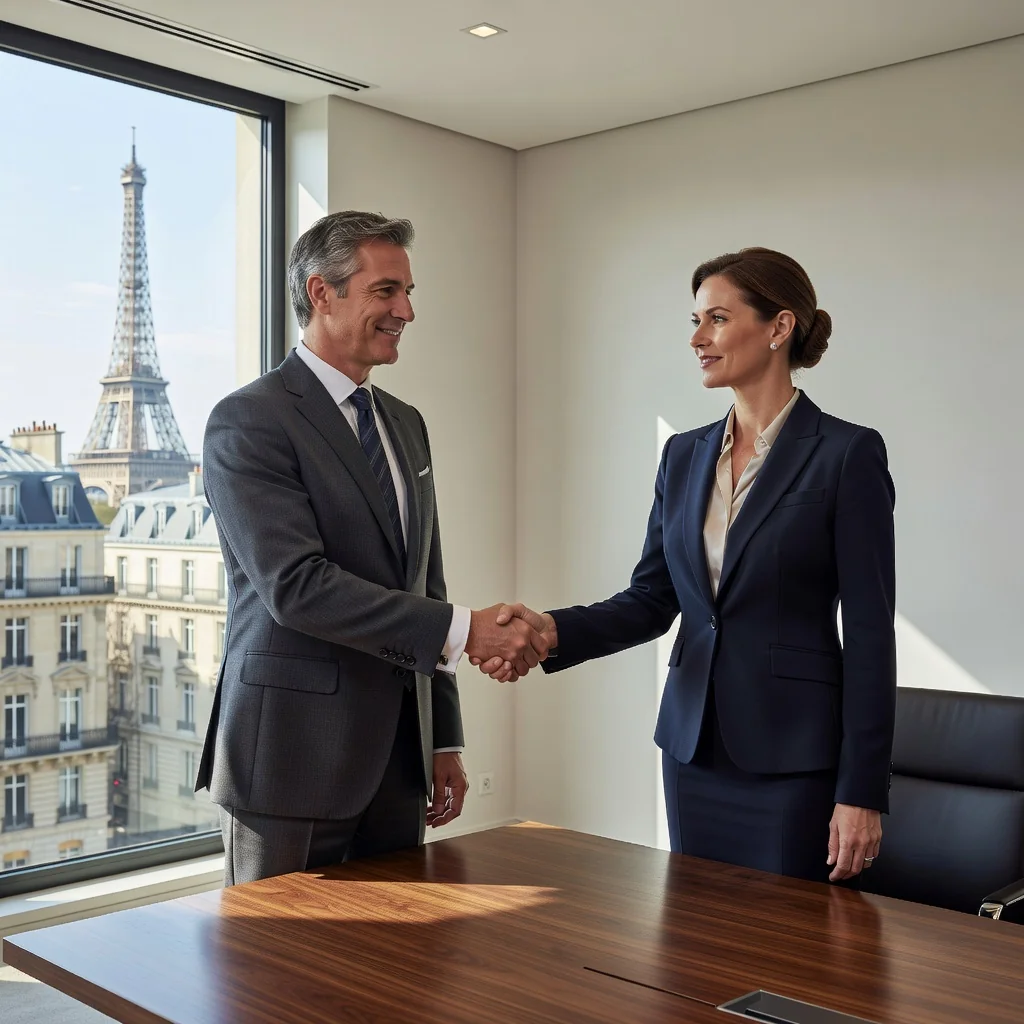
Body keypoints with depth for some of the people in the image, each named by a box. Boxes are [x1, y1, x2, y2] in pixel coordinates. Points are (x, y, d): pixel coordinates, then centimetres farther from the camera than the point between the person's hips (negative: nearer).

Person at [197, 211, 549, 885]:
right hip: (294, 755, -7)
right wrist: (461, 630, -24)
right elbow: (296, 585, -21)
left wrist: (445, 739, 14)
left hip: (397, 756, 7)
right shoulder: (249, 421, -10)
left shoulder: (406, 424, 14)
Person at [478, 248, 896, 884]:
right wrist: (554, 631, -11)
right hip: (694, 747, 6)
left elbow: (869, 633, -10)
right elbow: (652, 599, 7)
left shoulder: (846, 454, -9)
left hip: (792, 755, -5)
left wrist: (862, 791, -12)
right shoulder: (684, 456, 9)